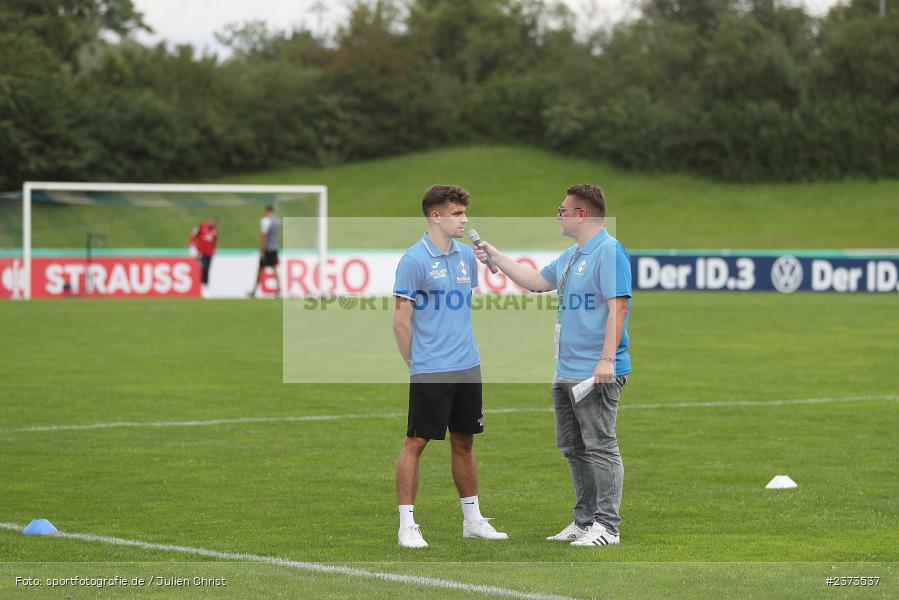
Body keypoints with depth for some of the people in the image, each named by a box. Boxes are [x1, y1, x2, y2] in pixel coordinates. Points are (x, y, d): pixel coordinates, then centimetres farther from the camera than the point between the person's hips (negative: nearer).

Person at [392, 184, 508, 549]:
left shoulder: (466, 256, 10)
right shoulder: (414, 260, -12)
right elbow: (401, 321, -9)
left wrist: (464, 348, 17)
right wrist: (415, 364, -3)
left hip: (468, 368, 7)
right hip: (430, 371, -7)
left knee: (463, 443, 13)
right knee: (416, 442, -3)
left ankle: (472, 519, 21)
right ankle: (407, 525, 1)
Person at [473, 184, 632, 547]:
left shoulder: (609, 251, -13)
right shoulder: (571, 256, 18)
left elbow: (618, 305, -20)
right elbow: (536, 281, 30)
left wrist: (607, 358, -26)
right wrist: (494, 257, 29)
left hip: (597, 374, -10)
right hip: (566, 373, 10)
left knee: (600, 449, -8)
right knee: (573, 450, 14)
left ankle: (607, 525, -6)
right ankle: (584, 520, 22)